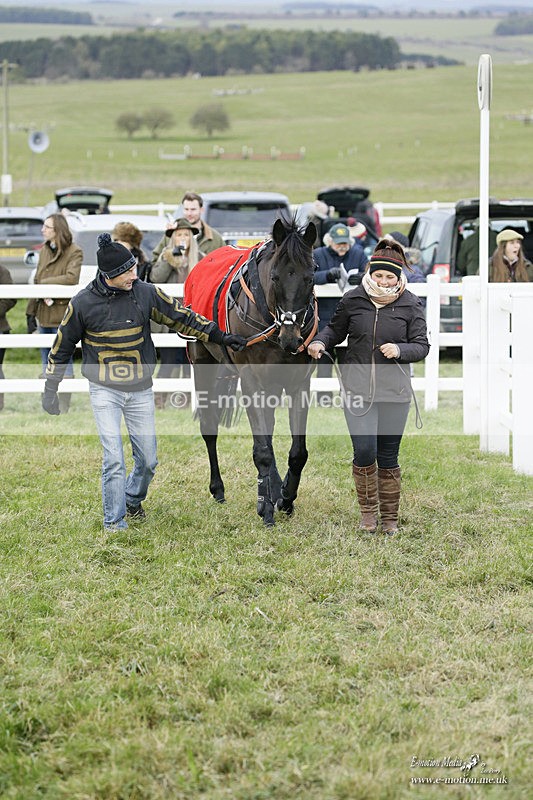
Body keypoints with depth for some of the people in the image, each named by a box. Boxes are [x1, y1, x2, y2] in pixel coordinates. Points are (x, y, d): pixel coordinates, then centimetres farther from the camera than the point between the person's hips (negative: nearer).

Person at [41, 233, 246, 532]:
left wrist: (220, 336, 2)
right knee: (114, 459, -11)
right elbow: (63, 347, 1)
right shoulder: (83, 303, -11)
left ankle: (132, 500, 37)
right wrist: (50, 388, 5)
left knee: (148, 459, 8)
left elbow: (182, 316, 3)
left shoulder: (145, 293, -7)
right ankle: (114, 523, 1)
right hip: (104, 391, -3)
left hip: (141, 390, 3)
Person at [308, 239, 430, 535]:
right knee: (364, 451, -9)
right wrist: (320, 342, -6)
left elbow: (422, 345, 0)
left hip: (394, 391, 0)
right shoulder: (353, 300, 0)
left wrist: (400, 350, -19)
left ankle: (390, 518, 21)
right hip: (357, 388, 0)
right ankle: (368, 511, 13)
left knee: (388, 457, 5)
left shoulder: (410, 305, -2)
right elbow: (336, 330, 14)